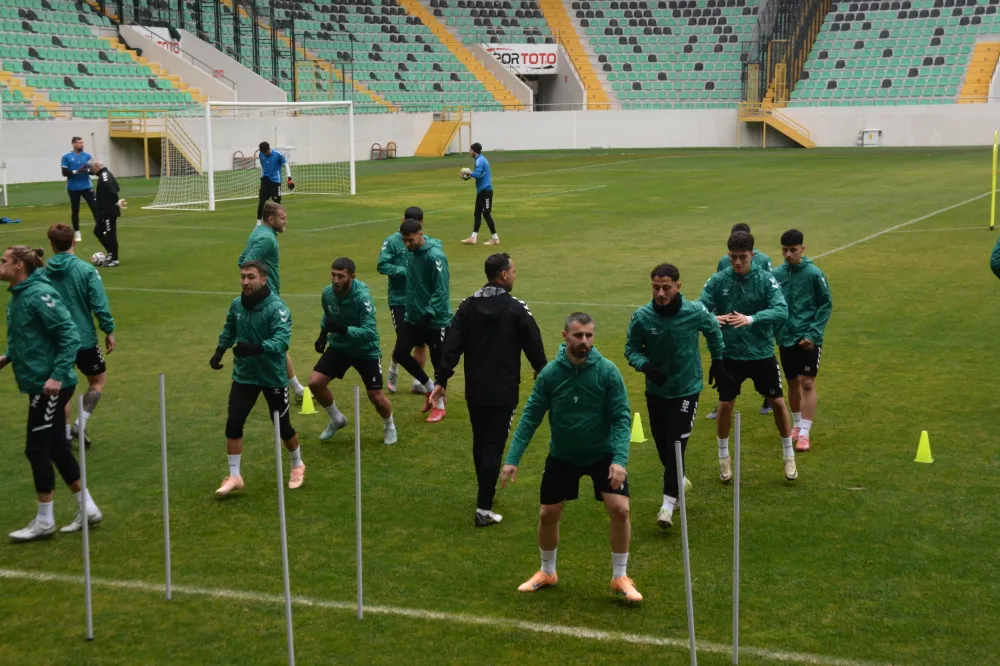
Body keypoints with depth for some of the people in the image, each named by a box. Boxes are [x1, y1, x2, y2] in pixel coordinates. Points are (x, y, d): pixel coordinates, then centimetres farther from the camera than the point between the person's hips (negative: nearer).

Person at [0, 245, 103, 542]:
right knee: (56, 448, 14)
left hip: (51, 385, -9)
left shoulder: (39, 294, -18)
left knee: (37, 449, -1)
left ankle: (44, 520, 11)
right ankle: (87, 509, 24)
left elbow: (70, 334, -20)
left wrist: (57, 375, -23)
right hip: (38, 382, 9)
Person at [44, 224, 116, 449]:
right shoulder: (85, 270, -14)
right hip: (84, 338, -3)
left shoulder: (43, 272, -5)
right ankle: (80, 423, 3)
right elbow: (99, 304, -15)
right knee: (98, 380, 17)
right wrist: (109, 331, -3)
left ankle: (66, 433, 17)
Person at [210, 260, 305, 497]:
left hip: (273, 377, -4)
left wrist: (255, 348, -48)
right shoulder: (236, 304, -3)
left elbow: (281, 340, -34)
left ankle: (298, 466, 35)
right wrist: (219, 352, 7)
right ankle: (234, 476, 10)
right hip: (244, 375, 4)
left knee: (282, 426, 8)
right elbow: (229, 329, 17)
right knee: (233, 425, -3)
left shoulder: (277, 307, -22)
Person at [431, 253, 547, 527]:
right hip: (503, 392, -5)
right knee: (494, 447, -3)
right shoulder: (516, 309, -10)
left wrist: (441, 380, 0)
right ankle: (483, 509, -7)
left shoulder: (467, 306, 1)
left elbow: (452, 346, -3)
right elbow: (534, 348, -4)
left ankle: (486, 492, 38)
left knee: (480, 442, 20)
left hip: (474, 391, 5)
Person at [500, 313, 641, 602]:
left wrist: (620, 459, -29)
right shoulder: (549, 373, -15)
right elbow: (531, 416, -9)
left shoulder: (607, 371, -18)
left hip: (603, 453, -1)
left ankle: (620, 578, 6)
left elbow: (622, 417, -17)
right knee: (548, 515, 6)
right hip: (562, 456, 2)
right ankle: (547, 572, 32)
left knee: (620, 509, -14)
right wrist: (512, 459, -14)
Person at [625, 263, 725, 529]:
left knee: (676, 446, -12)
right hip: (656, 390, 2)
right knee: (663, 445, 13)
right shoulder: (642, 317, -15)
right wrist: (645, 365, -21)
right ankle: (677, 481, 42)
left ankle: (668, 503, -7)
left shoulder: (695, 312, -15)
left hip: (686, 389, -2)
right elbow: (631, 349, -1)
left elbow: (714, 331, 7)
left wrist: (717, 362, 15)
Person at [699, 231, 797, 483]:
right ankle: (724, 457, 28)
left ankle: (789, 456, 26)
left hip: (762, 353, 0)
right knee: (725, 405, 7)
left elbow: (781, 311, -21)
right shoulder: (718, 280, -7)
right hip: (730, 355, 0)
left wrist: (751, 319, -37)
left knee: (778, 402, 7)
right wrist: (711, 319, -34)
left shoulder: (766, 279, -11)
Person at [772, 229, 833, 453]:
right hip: (785, 338, 4)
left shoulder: (814, 273, -10)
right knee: (792, 382, 14)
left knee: (807, 383, -6)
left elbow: (826, 305, -5)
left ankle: (804, 433, -5)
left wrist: (814, 333, -13)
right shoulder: (776, 274, 0)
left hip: (808, 339, -4)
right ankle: (796, 425, 31)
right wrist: (775, 332, 2)